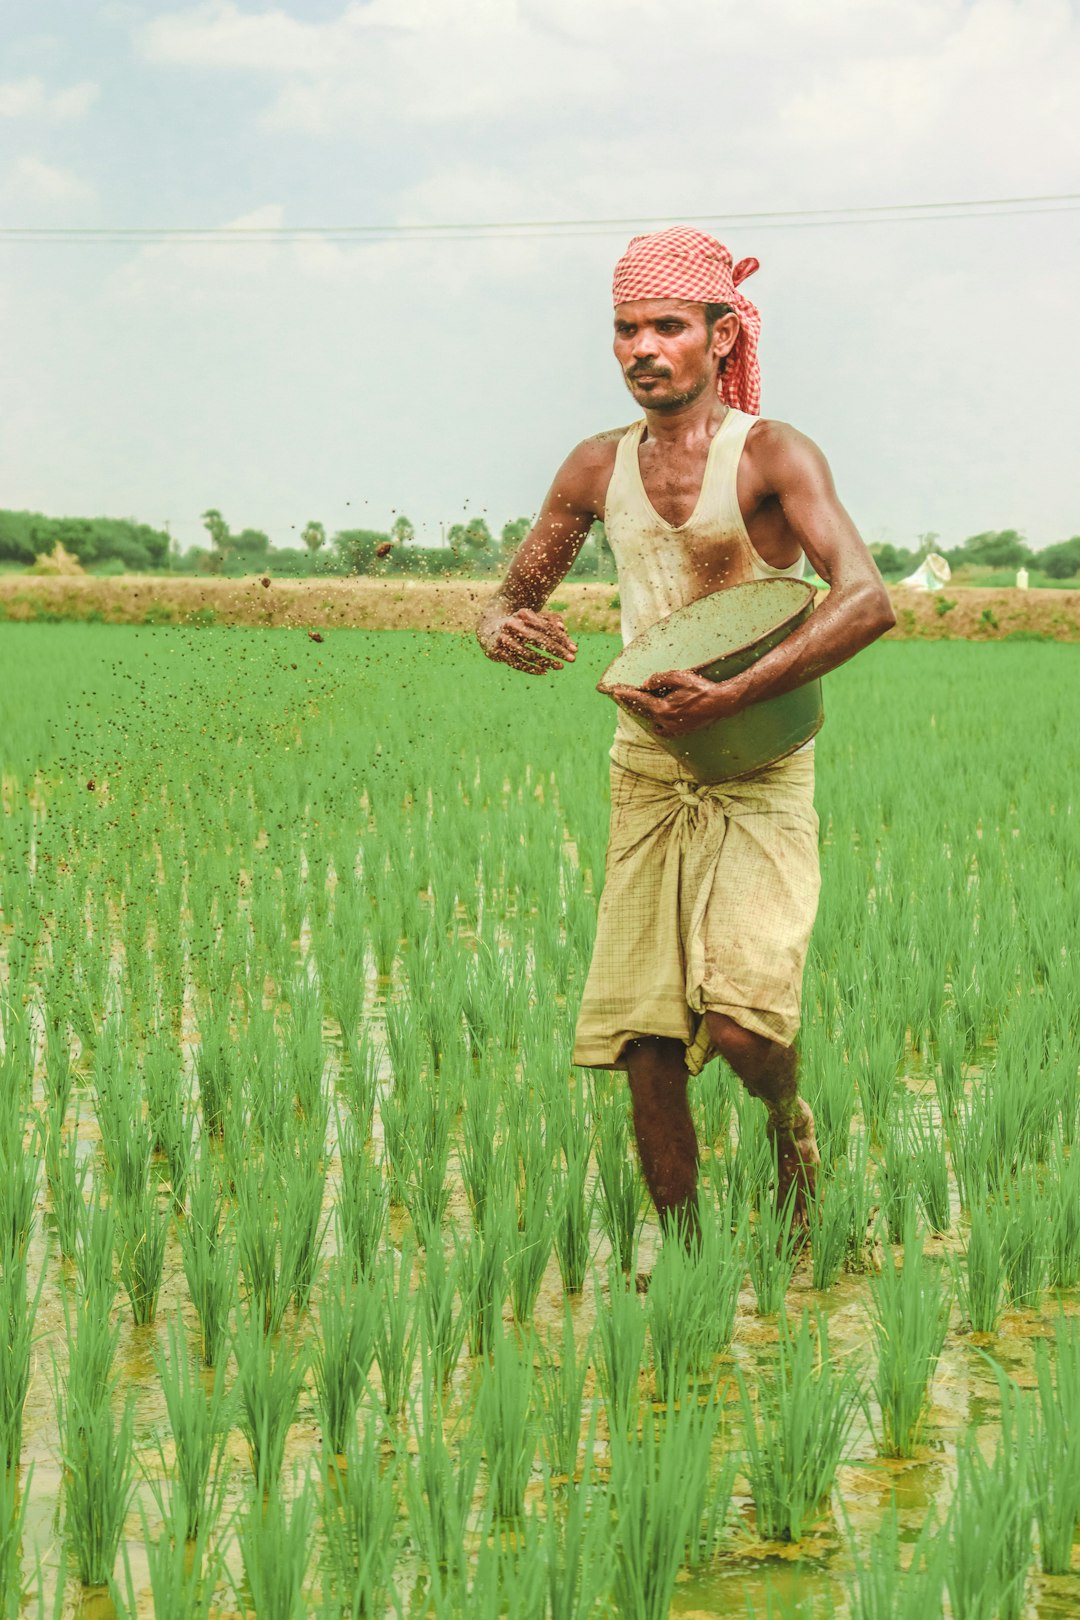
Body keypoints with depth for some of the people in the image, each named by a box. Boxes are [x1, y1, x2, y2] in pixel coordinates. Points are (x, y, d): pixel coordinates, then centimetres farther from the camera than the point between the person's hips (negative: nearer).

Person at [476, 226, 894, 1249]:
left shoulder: (773, 456, -8)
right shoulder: (598, 468, 7)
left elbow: (867, 601, -22)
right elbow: (511, 595, 17)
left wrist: (729, 698, -31)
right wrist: (501, 630, -9)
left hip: (759, 776, -4)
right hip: (646, 780, 4)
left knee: (740, 1025, -18)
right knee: (646, 1051, 1)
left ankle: (789, 1121, 17)